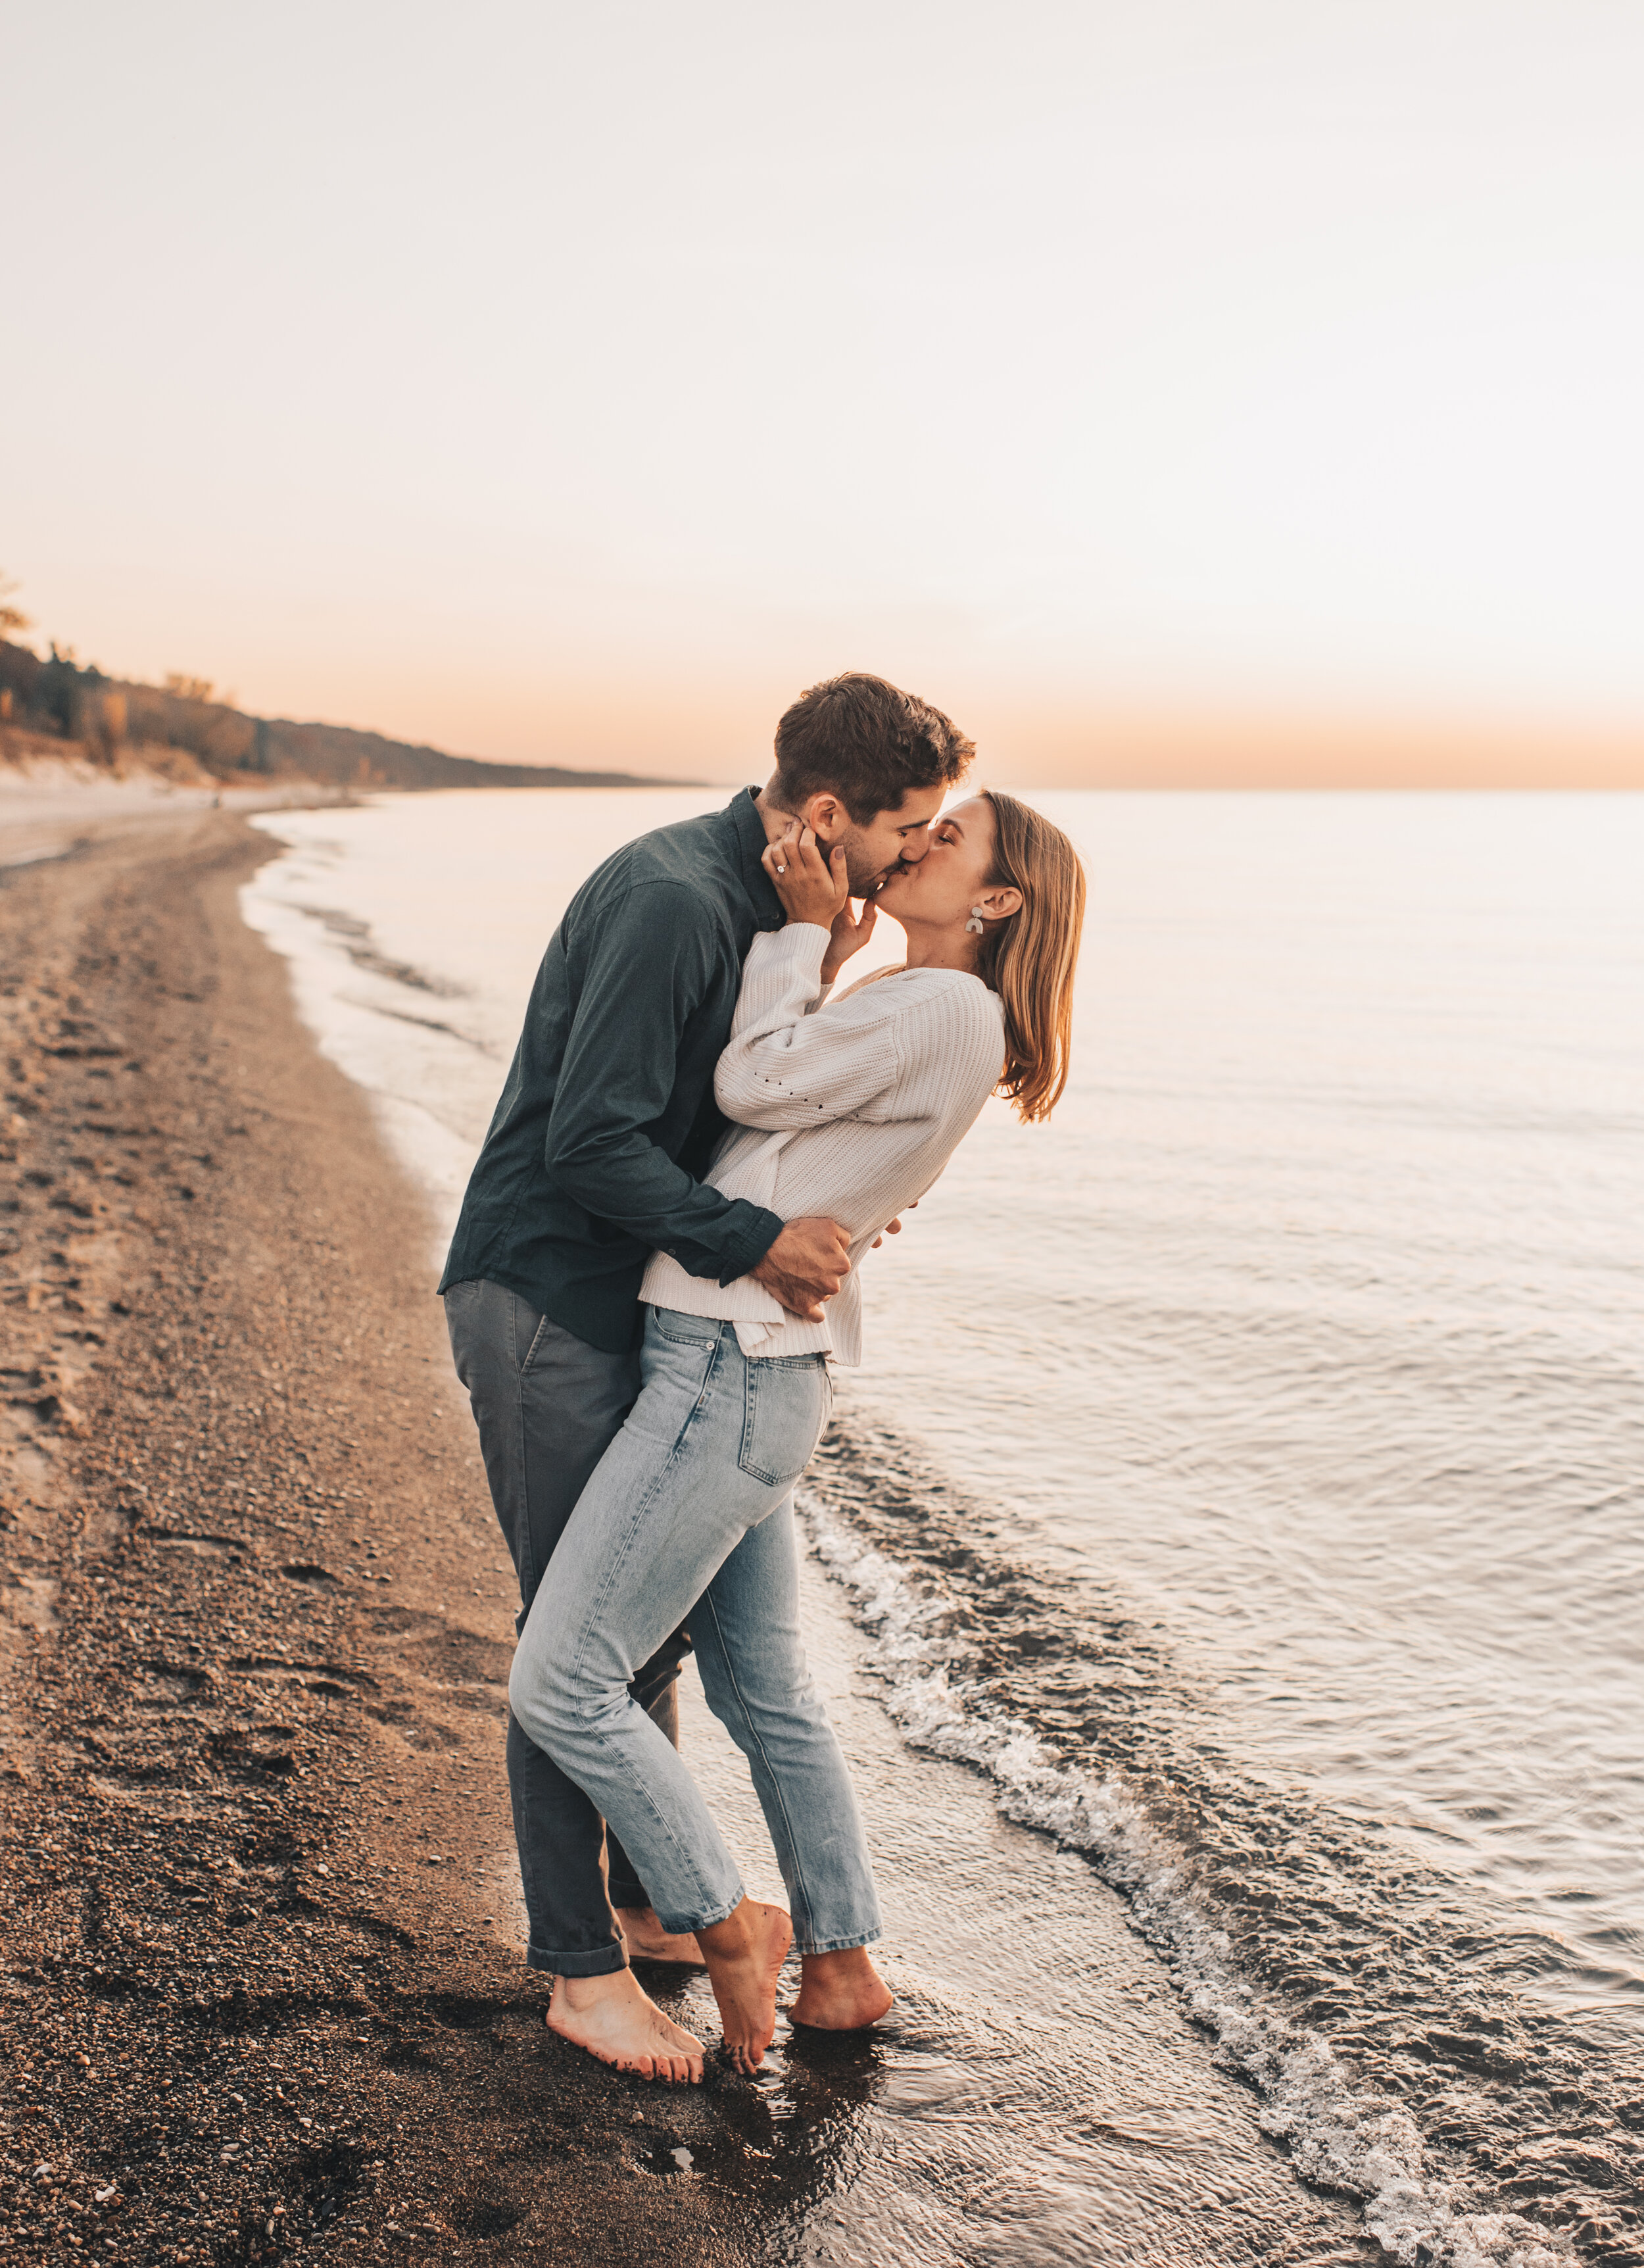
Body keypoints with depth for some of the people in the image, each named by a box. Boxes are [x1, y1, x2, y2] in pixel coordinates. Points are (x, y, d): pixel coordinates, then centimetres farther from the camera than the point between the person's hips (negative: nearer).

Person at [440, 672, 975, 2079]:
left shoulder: (766, 907, 9)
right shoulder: (671, 899, -22)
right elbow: (589, 1142, -26)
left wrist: (829, 1209, 5)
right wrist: (752, 1242, -24)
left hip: (633, 1304, 10)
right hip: (543, 1298, -10)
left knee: (659, 1616, 16)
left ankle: (648, 1901, 33)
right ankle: (582, 1973, 12)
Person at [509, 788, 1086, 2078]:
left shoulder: (945, 1008, -13)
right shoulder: (911, 1017, 17)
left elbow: (754, 1089, -10)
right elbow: (784, 1104, 17)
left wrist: (810, 935, -2)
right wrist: (824, 961, 9)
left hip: (732, 1378, -10)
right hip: (741, 1375, 10)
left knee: (560, 1685, -5)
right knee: (765, 1691, 19)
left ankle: (726, 1924, 11)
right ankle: (843, 1968, 33)